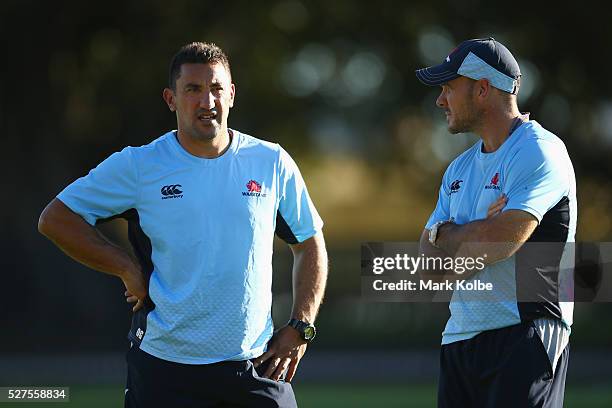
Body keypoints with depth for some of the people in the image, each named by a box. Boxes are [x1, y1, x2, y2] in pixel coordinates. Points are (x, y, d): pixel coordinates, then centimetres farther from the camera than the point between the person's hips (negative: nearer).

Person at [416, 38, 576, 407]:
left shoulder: (539, 151, -8)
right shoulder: (461, 167, 19)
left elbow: (501, 241, -20)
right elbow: (428, 264, 12)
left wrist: (446, 235, -1)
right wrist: (478, 232, -7)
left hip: (523, 338, -8)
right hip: (459, 340, 8)